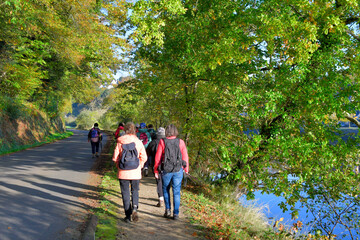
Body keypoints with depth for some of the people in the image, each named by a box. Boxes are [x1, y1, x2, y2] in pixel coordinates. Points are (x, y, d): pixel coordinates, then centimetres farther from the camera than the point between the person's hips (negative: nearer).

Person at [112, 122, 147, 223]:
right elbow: (144, 157, -2)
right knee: (135, 191, 17)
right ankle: (134, 208, -7)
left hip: (123, 173, -1)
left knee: (125, 193, 9)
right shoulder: (138, 142, -2)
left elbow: (115, 157, -4)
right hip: (136, 173, 1)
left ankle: (128, 216, 11)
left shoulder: (120, 142, -5)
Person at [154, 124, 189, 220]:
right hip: (178, 170, 1)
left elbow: (158, 157, -2)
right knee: (176, 192, 7)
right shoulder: (180, 142, -2)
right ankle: (176, 214, 8)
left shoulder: (162, 142, -5)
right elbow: (185, 156, 0)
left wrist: (156, 170, 6)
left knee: (165, 189, 20)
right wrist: (186, 170, 10)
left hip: (166, 170, 0)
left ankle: (168, 209, 14)